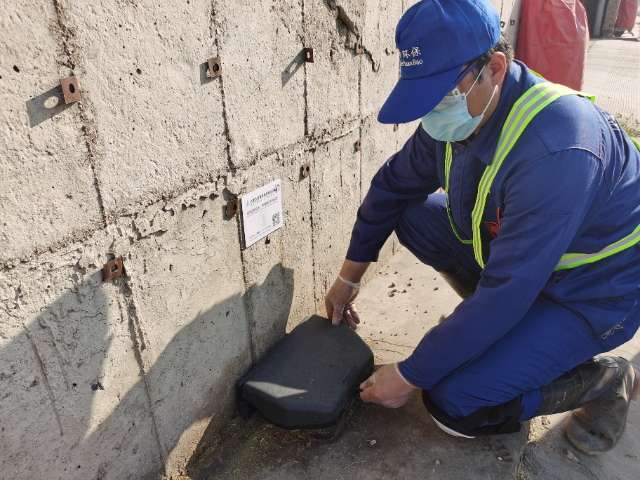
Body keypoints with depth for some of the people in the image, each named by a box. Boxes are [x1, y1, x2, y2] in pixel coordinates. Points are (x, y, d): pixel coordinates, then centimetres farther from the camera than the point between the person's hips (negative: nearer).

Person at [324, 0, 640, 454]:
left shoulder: (555, 152, -37)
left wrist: (411, 376, -24)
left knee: (453, 404, -18)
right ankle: (492, 323, 9)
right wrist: (349, 276, 6)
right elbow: (394, 184, 3)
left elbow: (505, 292, -34)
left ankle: (603, 379, 3)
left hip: (592, 294, -8)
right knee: (412, 215, -3)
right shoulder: (455, 114, -10)